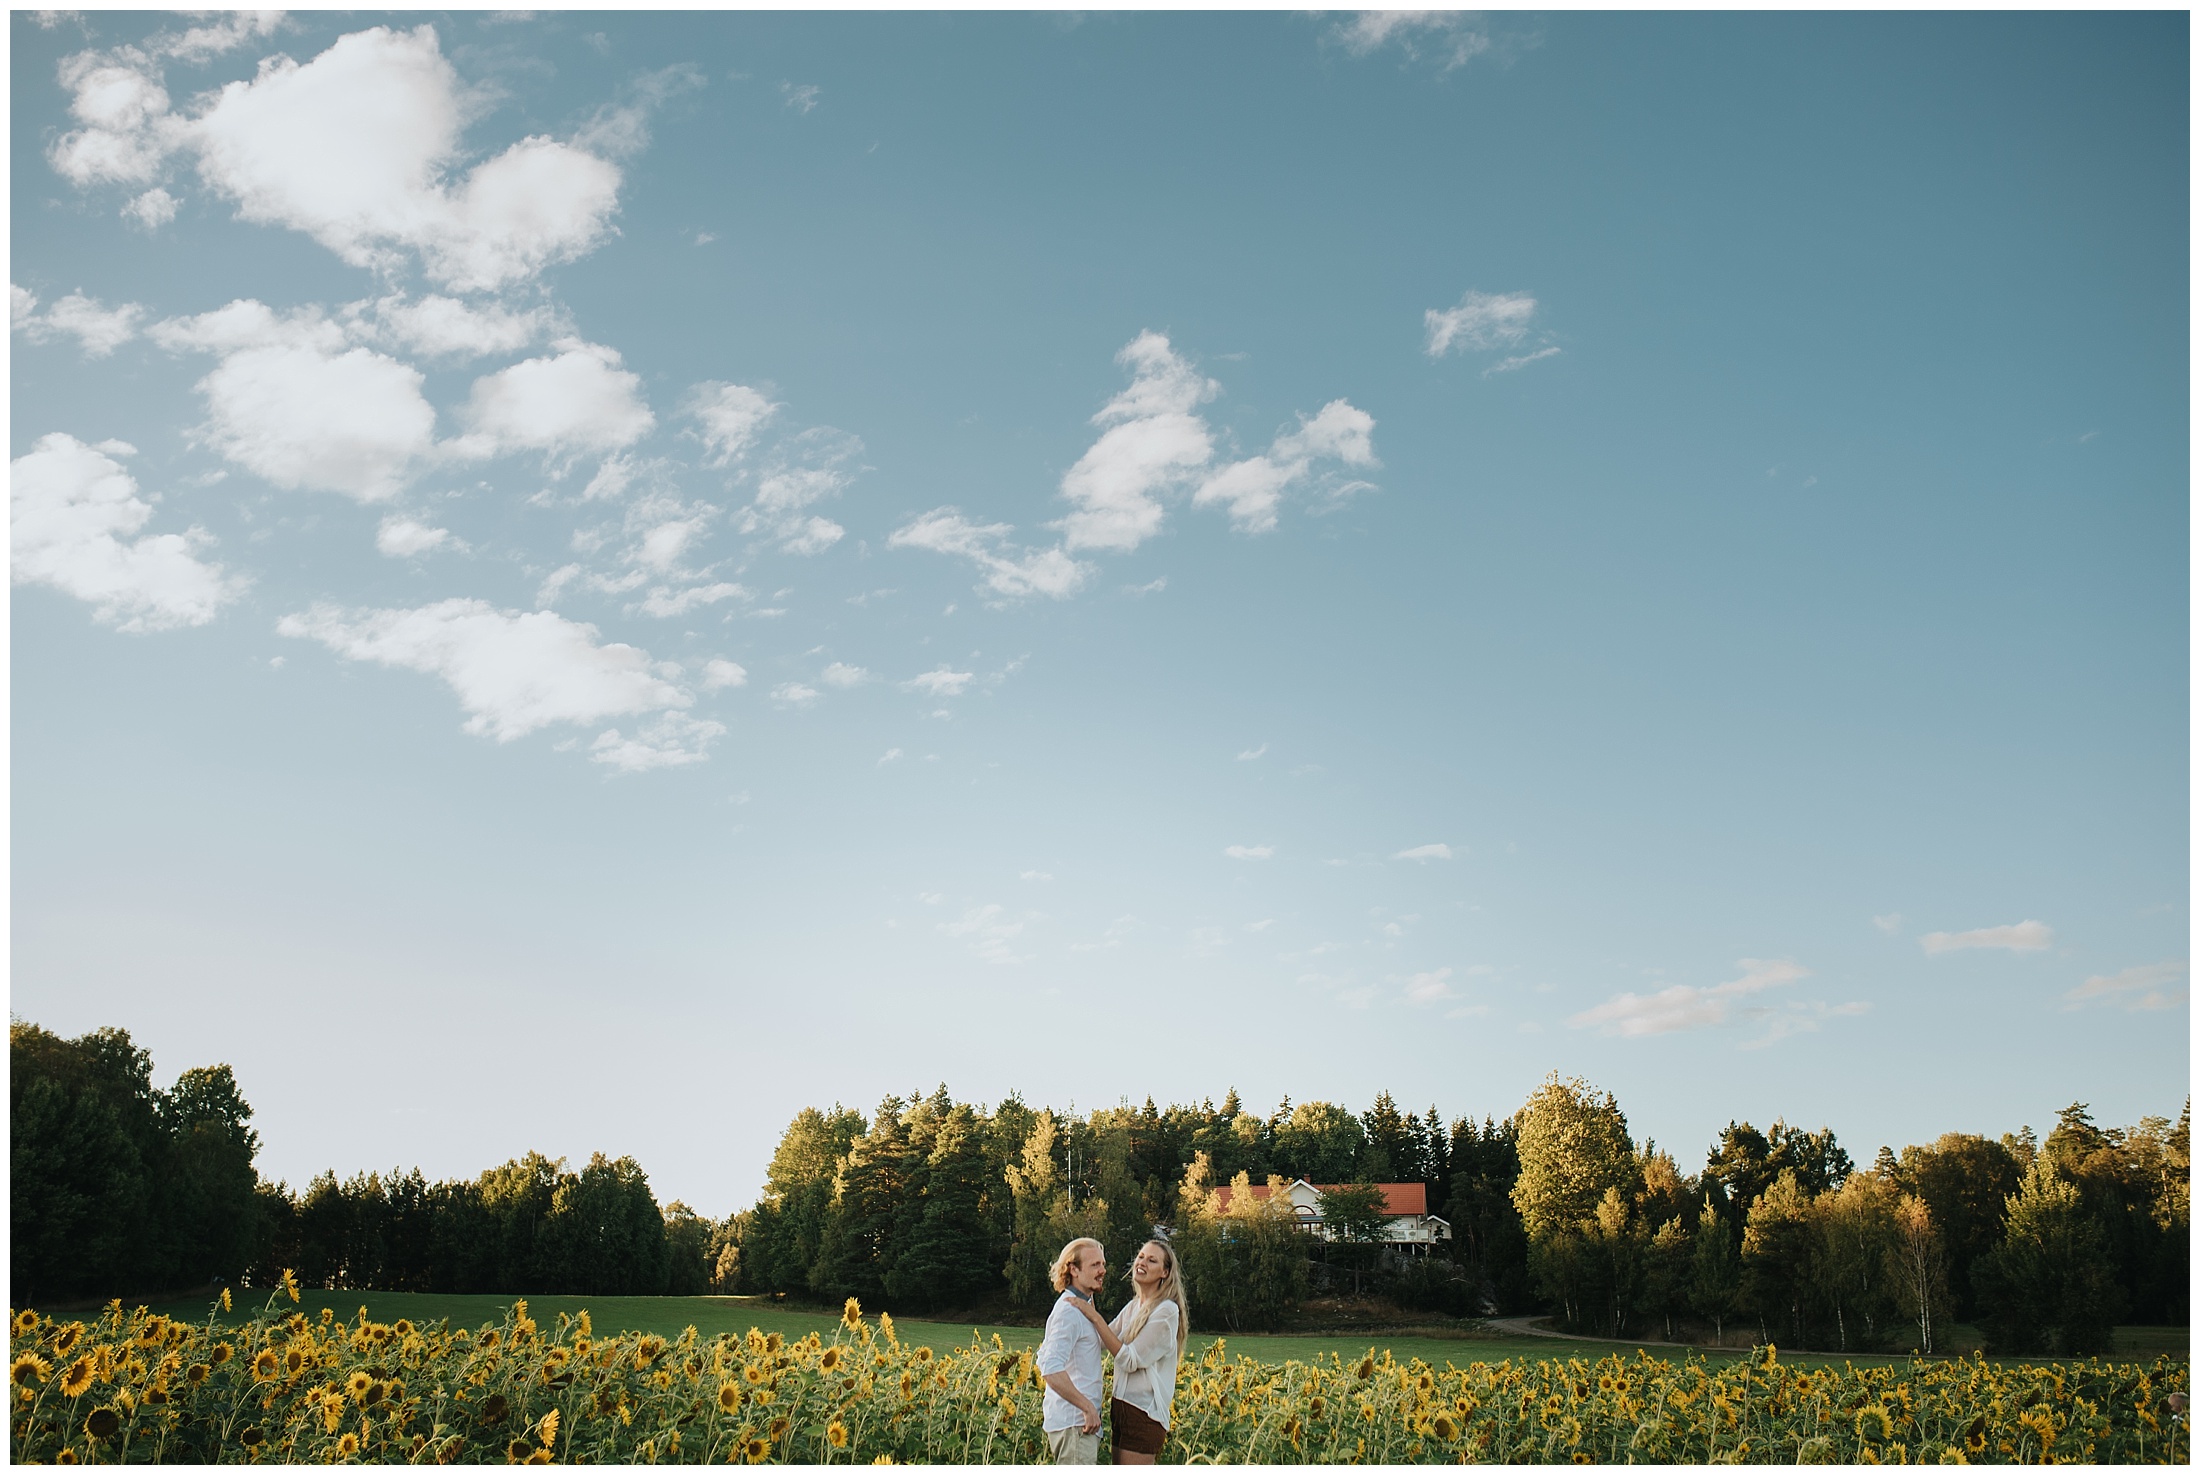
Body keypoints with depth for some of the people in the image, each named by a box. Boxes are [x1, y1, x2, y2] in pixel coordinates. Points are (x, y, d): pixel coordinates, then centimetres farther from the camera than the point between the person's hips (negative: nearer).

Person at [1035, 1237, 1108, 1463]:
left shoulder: (1080, 1307, 18)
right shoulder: (1069, 1311, -16)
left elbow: (1044, 1357, 27)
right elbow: (1051, 1370, -26)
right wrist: (1088, 1407, -22)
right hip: (1073, 1423, -10)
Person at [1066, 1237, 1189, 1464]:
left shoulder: (1166, 1310, -12)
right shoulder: (1133, 1307, 13)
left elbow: (1130, 1360, -16)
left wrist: (1095, 1318, -18)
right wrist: (1089, 1305, 5)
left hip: (1144, 1411, -8)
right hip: (1121, 1404, 8)